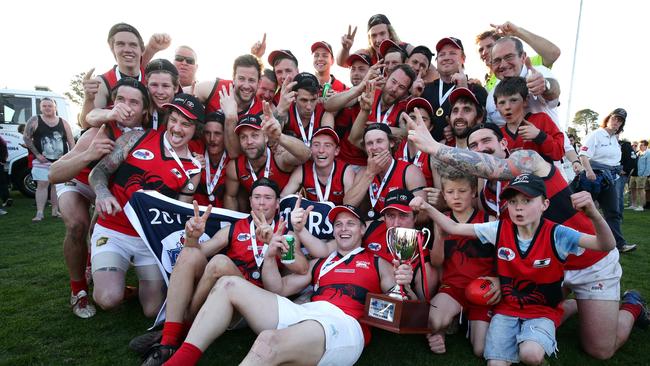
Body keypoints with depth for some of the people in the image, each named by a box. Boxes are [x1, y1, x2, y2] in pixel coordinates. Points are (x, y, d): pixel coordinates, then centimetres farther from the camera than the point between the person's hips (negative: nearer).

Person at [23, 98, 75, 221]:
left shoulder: (63, 122, 5)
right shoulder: (34, 121, -1)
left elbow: (71, 142, 6)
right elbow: (26, 138, -1)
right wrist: (37, 154, -8)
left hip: (61, 161, 2)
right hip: (43, 160, -2)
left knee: (57, 184, 8)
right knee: (42, 185, -4)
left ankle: (55, 211, 16)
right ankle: (39, 213, -3)